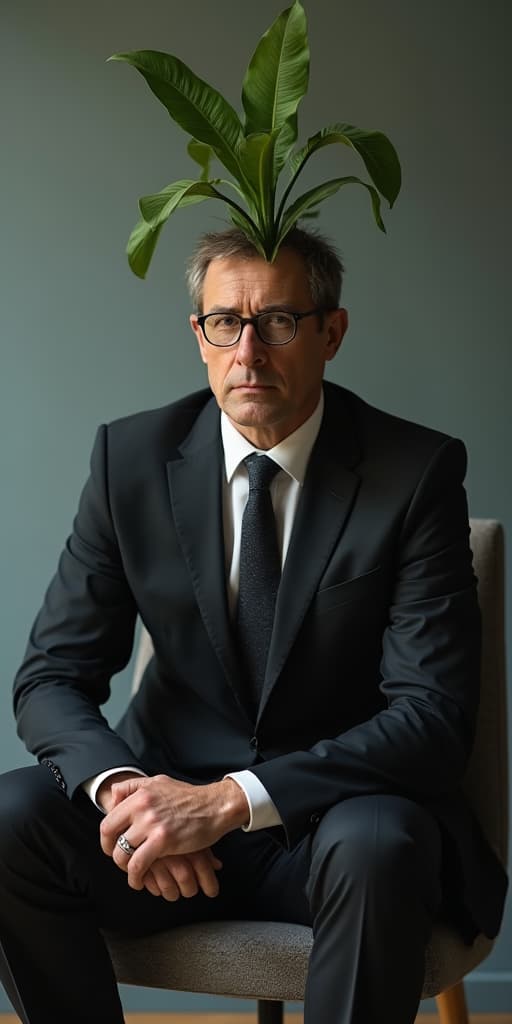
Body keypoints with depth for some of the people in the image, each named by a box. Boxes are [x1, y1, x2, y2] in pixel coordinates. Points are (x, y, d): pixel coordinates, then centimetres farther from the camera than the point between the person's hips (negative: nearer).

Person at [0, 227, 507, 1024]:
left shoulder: (416, 472, -10)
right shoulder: (132, 457, -2)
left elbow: (435, 716, -16)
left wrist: (234, 799, -28)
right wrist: (117, 786, -25)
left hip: (341, 816, -2)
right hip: (176, 790, 3)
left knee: (377, 846, -36)